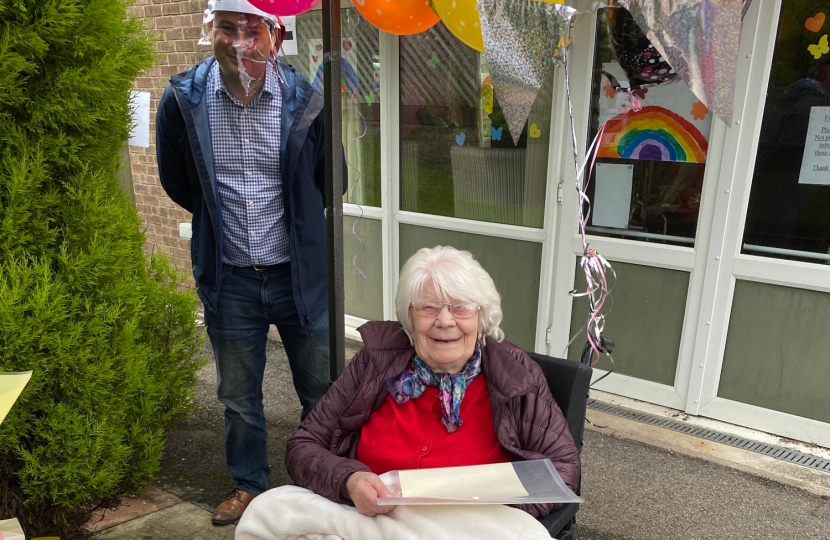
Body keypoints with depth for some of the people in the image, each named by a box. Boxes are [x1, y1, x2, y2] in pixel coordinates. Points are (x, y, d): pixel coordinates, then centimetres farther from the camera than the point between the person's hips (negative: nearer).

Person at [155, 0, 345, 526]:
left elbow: (331, 183, 4)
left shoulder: (304, 101, -11)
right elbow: (177, 183, 8)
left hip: (300, 273, -1)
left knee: (321, 389, 12)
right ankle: (249, 484, 41)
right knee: (238, 396, 17)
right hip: (229, 278, 2)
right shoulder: (183, 100, -8)